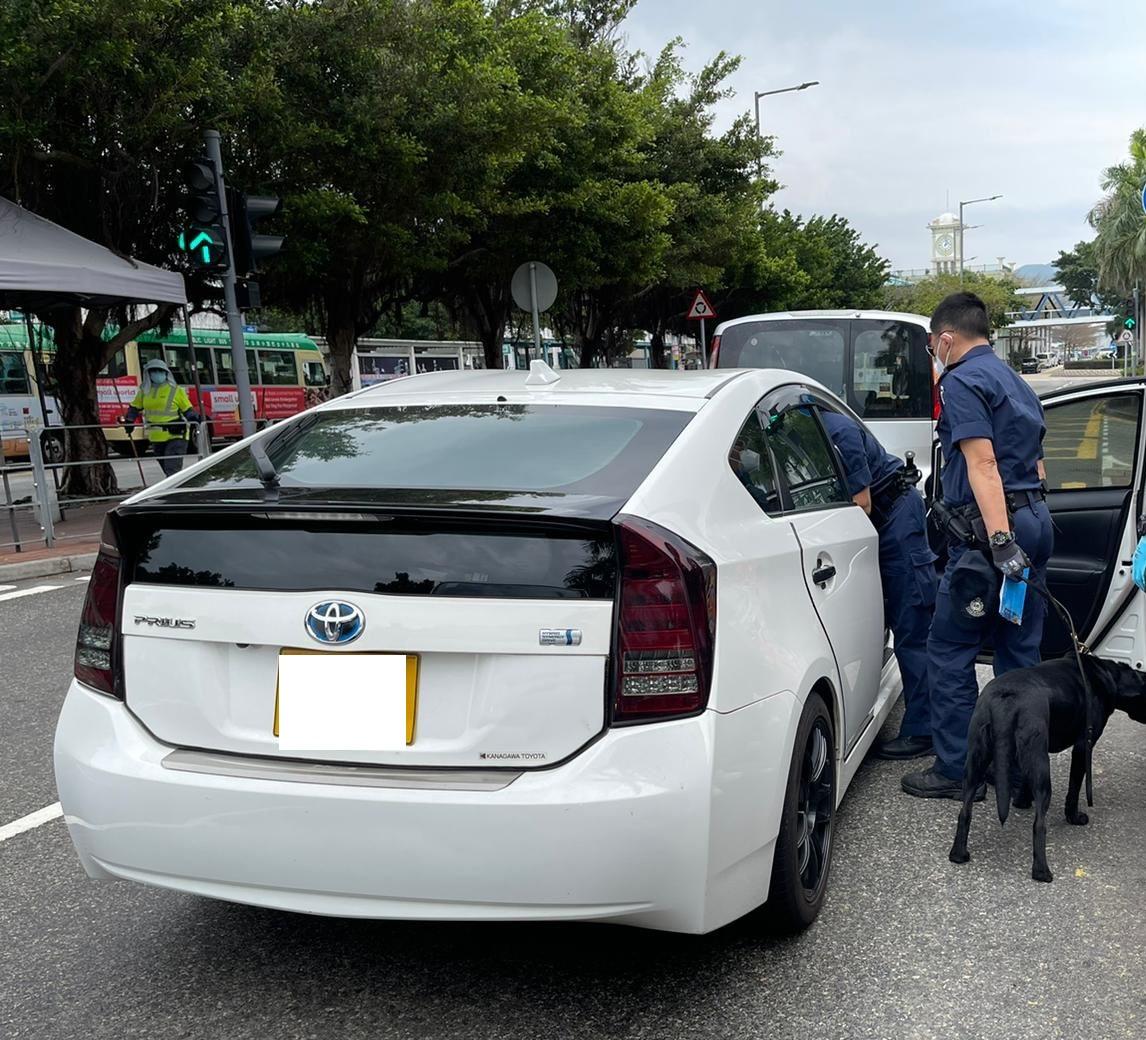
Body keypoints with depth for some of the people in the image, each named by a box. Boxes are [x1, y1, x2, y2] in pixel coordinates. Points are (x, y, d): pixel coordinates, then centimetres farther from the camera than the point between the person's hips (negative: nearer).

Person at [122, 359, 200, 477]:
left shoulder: (176, 390, -4)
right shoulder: (144, 391, 9)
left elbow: (188, 410, -1)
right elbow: (135, 407, 24)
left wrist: (194, 420, -17)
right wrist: (128, 422, 26)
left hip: (175, 437, -5)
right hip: (156, 439, 5)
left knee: (172, 469, -14)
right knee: (167, 470, 13)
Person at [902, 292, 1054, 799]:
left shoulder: (961, 381, -8)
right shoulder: (1015, 382, 21)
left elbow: (982, 464, -20)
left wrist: (1000, 542, -27)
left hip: (988, 529, -9)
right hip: (1036, 520, 9)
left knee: (950, 650, 0)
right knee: (1020, 654, 12)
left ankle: (956, 770, 3)